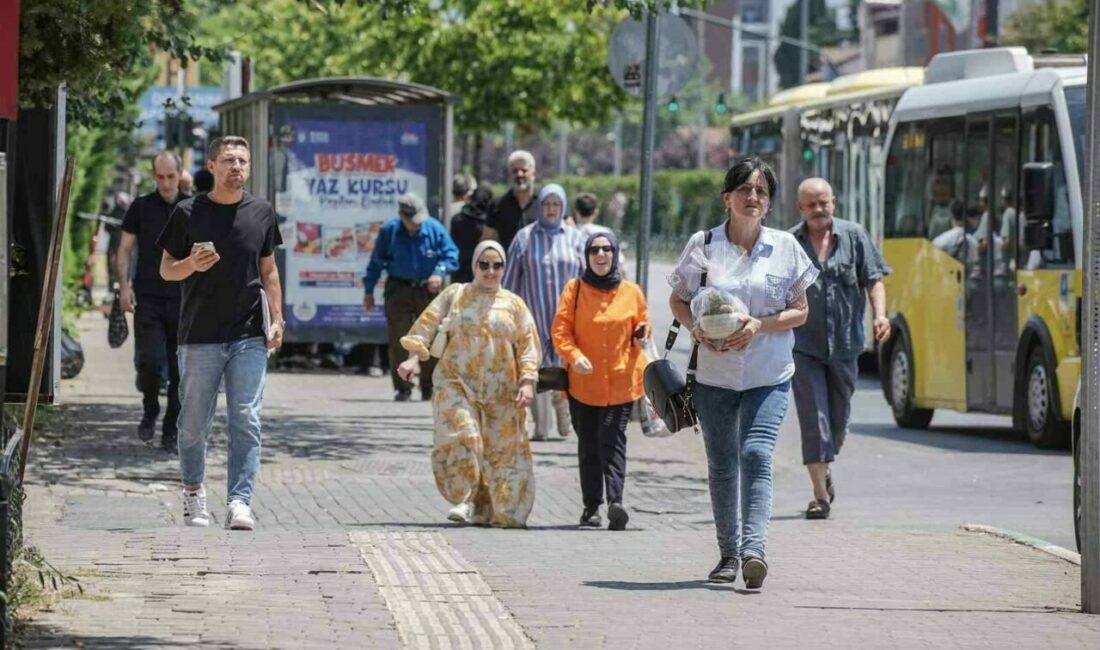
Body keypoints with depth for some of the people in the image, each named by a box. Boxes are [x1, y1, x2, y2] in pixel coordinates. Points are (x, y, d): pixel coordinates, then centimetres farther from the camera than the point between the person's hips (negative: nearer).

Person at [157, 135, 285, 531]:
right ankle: (193, 491, 26)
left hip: (249, 336, 1)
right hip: (200, 335, -1)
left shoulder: (261, 212, 8)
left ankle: (240, 502, -10)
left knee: (246, 421, -8)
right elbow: (167, 269, 6)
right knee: (194, 424, 5)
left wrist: (277, 320, 7)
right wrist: (192, 264, -16)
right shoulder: (188, 213, 0)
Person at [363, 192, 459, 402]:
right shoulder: (389, 231, -5)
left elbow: (451, 254, 1)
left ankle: (428, 388, 12)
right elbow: (376, 262, 5)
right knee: (398, 341, -3)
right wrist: (369, 291, 6)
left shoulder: (435, 228, -5)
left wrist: (439, 272, -19)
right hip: (398, 290, 0)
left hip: (428, 290, 0)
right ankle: (402, 388, 5)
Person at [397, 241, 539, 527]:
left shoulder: (513, 304, 11)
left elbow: (528, 345, 7)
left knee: (502, 449, 0)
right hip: (457, 384, -1)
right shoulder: (454, 295, 9)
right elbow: (426, 324, 3)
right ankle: (467, 501, -11)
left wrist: (527, 382, -5)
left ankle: (503, 511, 10)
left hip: (501, 392, 1)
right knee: (461, 439, -19)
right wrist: (414, 357, -13)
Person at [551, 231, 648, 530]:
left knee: (613, 439, -14)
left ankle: (615, 501, -24)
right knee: (588, 445, 6)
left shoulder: (632, 292, 6)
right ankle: (591, 505, 14)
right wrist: (574, 355, -20)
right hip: (583, 382, 1)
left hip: (621, 381, -1)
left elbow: (642, 326, 18)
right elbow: (560, 330, -2)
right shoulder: (575, 289, 2)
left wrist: (641, 336, -7)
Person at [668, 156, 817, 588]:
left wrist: (760, 325, -13)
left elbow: (800, 311, 5)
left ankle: (754, 548, -28)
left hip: (769, 375, -1)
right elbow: (678, 300, 11)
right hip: (714, 373, 1)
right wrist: (695, 328, -10)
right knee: (721, 463, 8)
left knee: (756, 454, -18)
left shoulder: (785, 247, 2)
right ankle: (729, 554, 20)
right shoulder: (703, 245, 2)